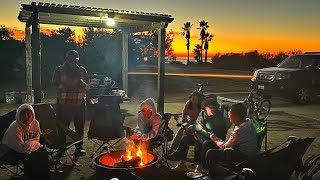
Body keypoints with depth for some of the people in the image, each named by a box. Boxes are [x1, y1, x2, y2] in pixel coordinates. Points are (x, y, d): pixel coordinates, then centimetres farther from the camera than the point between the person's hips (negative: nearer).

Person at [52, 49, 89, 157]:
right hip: (63, 103, -2)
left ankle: (79, 148, 17)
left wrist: (82, 83, -11)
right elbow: (55, 83, -2)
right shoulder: (59, 70, 7)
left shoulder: (82, 70, 13)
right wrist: (66, 84, -19)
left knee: (80, 126, 5)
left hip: (80, 103, 2)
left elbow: (87, 84, 11)